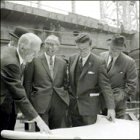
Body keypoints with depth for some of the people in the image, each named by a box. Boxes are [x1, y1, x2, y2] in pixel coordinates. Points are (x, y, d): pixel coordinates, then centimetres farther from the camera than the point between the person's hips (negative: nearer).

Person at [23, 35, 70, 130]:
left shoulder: (62, 63, 10)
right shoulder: (35, 61, 0)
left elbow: (65, 84, 14)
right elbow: (27, 83, 2)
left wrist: (67, 102, 9)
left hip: (59, 104, 3)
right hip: (40, 104, -3)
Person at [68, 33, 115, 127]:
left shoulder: (99, 62, -9)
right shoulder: (72, 59, 6)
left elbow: (105, 86, -12)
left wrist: (111, 107, -17)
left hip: (89, 108, -4)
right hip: (73, 106, 4)